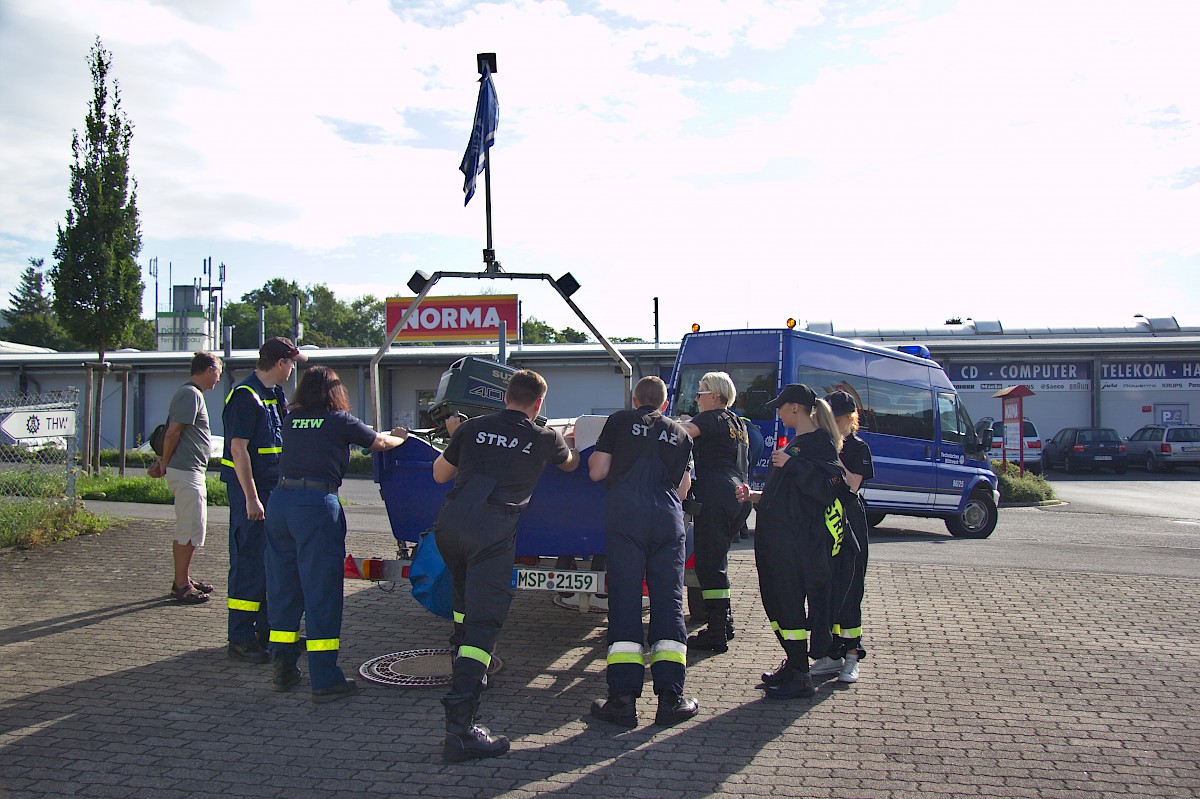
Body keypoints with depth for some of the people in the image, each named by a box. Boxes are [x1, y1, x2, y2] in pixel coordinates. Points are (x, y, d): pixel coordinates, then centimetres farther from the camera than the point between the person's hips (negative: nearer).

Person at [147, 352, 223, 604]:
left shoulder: (192, 393, 18)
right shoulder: (191, 394, -14)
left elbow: (171, 434, 20)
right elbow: (172, 433, -19)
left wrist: (162, 463, 13)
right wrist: (164, 464, -9)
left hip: (192, 472, 10)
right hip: (186, 472, -10)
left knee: (193, 528, 17)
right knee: (189, 531, -5)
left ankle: (183, 578, 26)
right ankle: (181, 586, 2)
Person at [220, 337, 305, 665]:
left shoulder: (275, 395, 15)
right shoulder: (246, 395, -14)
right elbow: (238, 449, -20)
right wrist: (251, 499, -23)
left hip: (274, 489, 9)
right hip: (251, 490, -9)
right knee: (249, 563, -5)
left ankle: (266, 629, 24)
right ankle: (240, 640, 2)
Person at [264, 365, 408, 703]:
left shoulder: (291, 420, 16)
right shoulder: (340, 421, 3)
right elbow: (379, 442, 18)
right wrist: (399, 437, 41)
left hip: (279, 500, 6)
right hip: (317, 506, -5)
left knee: (282, 589, 15)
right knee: (321, 593, 0)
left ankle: (282, 669, 24)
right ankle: (325, 681, 4)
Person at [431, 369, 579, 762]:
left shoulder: (473, 427, 13)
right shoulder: (544, 439, 9)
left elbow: (440, 474, 22)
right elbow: (571, 465, 32)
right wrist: (569, 445, 55)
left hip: (449, 524, 5)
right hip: (491, 534, -5)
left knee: (466, 600, 32)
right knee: (483, 623, -8)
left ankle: (464, 665, 51)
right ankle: (459, 727, -17)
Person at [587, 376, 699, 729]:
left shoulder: (619, 421, 11)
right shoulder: (680, 433, 19)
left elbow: (597, 472, 6)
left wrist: (594, 457, 27)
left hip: (625, 517, -2)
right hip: (668, 521, 2)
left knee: (625, 603, -1)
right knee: (668, 604, 4)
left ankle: (623, 699, -3)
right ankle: (670, 698, 2)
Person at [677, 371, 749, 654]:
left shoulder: (714, 418, -4)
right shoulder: (738, 424, 23)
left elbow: (683, 430, -22)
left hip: (715, 495, -9)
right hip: (737, 496, 9)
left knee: (709, 563, -7)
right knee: (717, 560, 18)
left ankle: (717, 634, -7)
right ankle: (724, 621, 25)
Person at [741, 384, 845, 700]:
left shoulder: (820, 441, -9)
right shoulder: (793, 442, 20)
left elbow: (827, 486, -22)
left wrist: (792, 464, -21)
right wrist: (756, 496, 22)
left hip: (796, 537, -10)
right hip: (773, 533, 10)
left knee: (789, 602, -6)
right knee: (774, 600, 13)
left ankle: (800, 677, 2)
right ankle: (791, 664, 26)